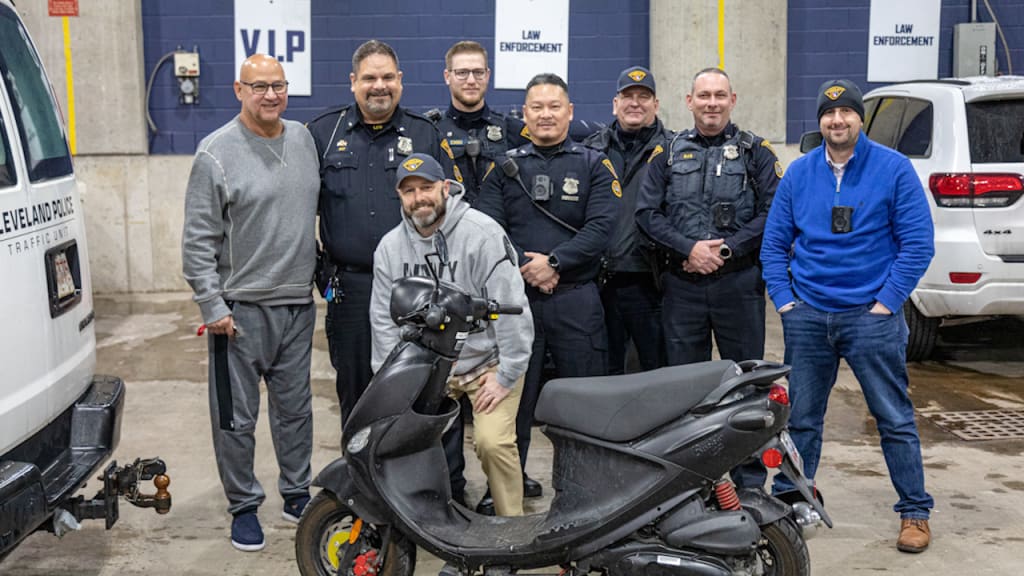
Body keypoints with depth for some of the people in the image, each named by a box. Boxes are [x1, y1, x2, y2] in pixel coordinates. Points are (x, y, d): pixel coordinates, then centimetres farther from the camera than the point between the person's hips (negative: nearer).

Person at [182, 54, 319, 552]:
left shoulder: (303, 140, 8)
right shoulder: (217, 152, -9)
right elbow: (198, 240, -9)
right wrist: (212, 305, -12)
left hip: (298, 304, 5)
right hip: (240, 308, -5)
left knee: (295, 407, 15)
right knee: (237, 417, 4)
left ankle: (297, 493, 30)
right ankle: (243, 506, 19)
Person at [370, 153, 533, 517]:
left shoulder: (482, 233, -12)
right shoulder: (389, 247, 5)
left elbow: (511, 306, -15)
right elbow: (384, 319, 8)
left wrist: (507, 375, -15)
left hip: (488, 362, -5)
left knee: (492, 441, -22)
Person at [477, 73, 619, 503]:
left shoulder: (594, 166, 9)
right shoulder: (504, 168, 13)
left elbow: (601, 227, -5)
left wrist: (552, 261, -14)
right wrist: (525, 266, -13)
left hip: (576, 297, -1)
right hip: (515, 296, 1)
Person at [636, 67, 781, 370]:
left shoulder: (756, 151, 6)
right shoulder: (668, 153, 12)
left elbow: (772, 213, -3)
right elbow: (647, 212, 3)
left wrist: (727, 249, -13)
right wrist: (688, 249, -10)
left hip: (739, 282, -2)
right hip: (682, 284, 2)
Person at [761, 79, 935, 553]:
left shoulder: (893, 168, -3)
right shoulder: (798, 173, 7)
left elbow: (917, 243, -5)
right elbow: (774, 243, 11)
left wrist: (886, 302, -10)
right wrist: (784, 301, 2)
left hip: (870, 314, -3)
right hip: (807, 316, 3)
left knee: (894, 419, 2)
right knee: (800, 419, 11)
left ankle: (915, 513, 16)